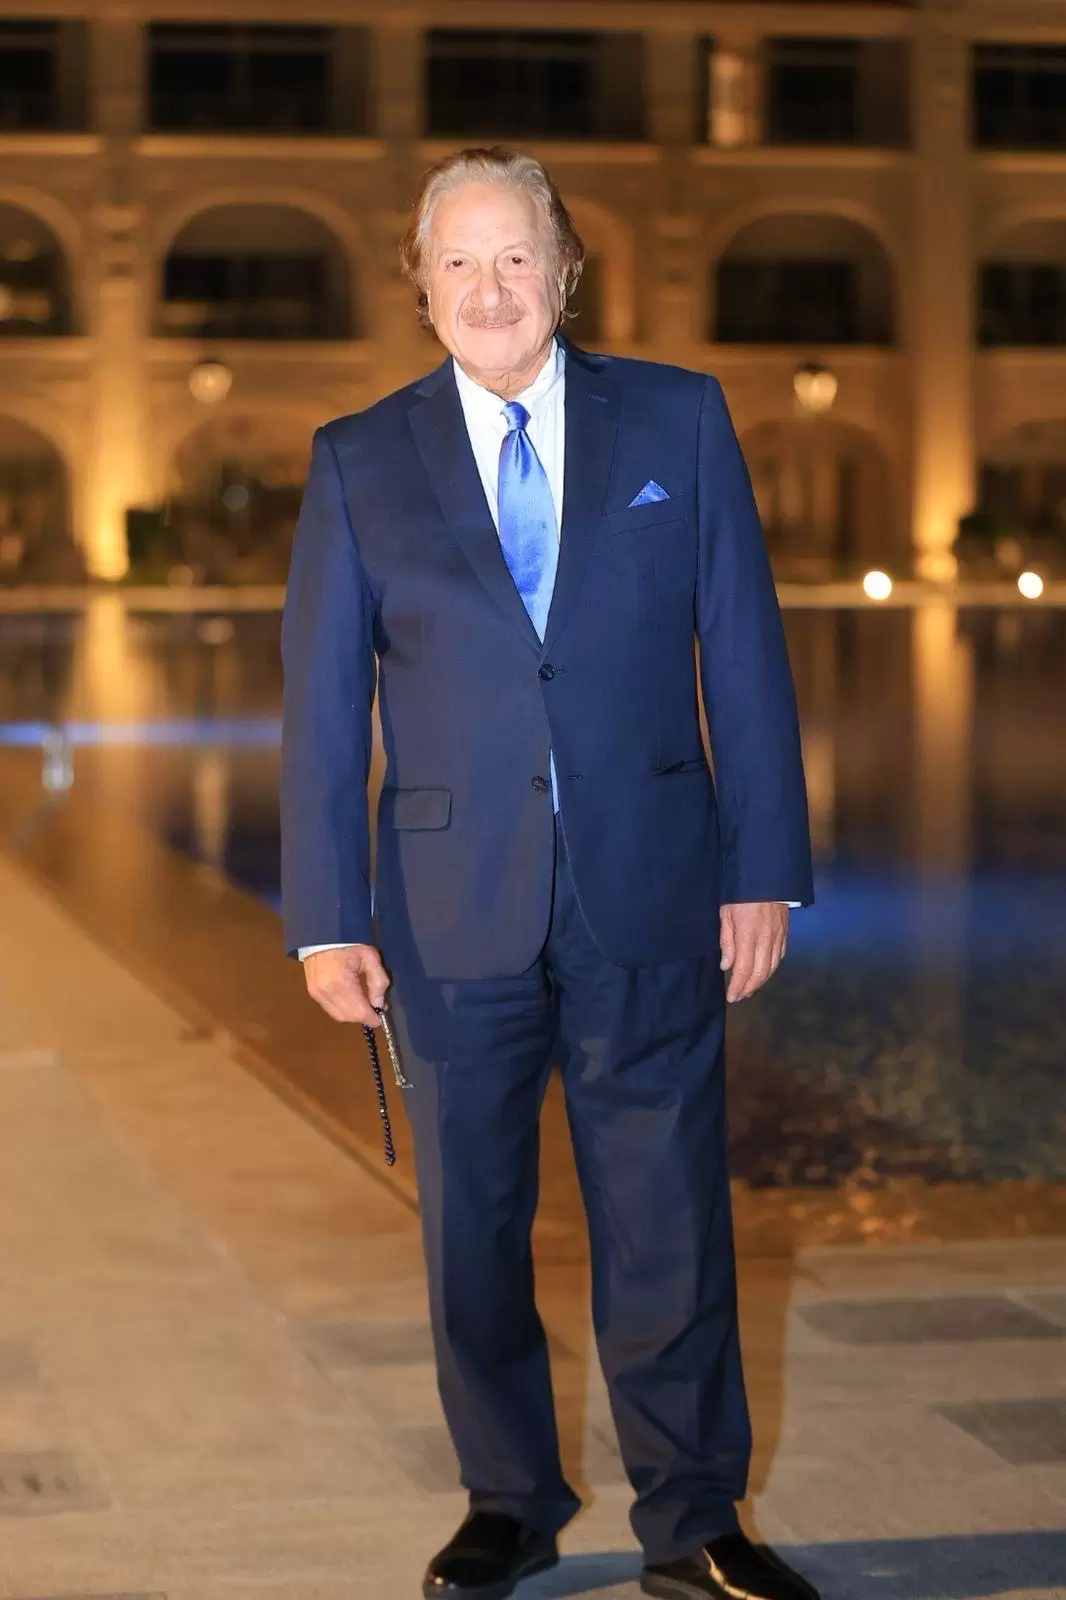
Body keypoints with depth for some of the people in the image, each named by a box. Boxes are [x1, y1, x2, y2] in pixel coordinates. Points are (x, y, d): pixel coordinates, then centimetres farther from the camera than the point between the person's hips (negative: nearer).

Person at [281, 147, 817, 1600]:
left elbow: (743, 653, 4)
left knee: (669, 1223, 3)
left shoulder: (679, 421, 4)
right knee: (473, 1226, 9)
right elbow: (321, 702, 3)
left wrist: (764, 869, 0)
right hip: (456, 913, 1)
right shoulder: (360, 462, 4)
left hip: (650, 898, 0)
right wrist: (328, 918, -2)